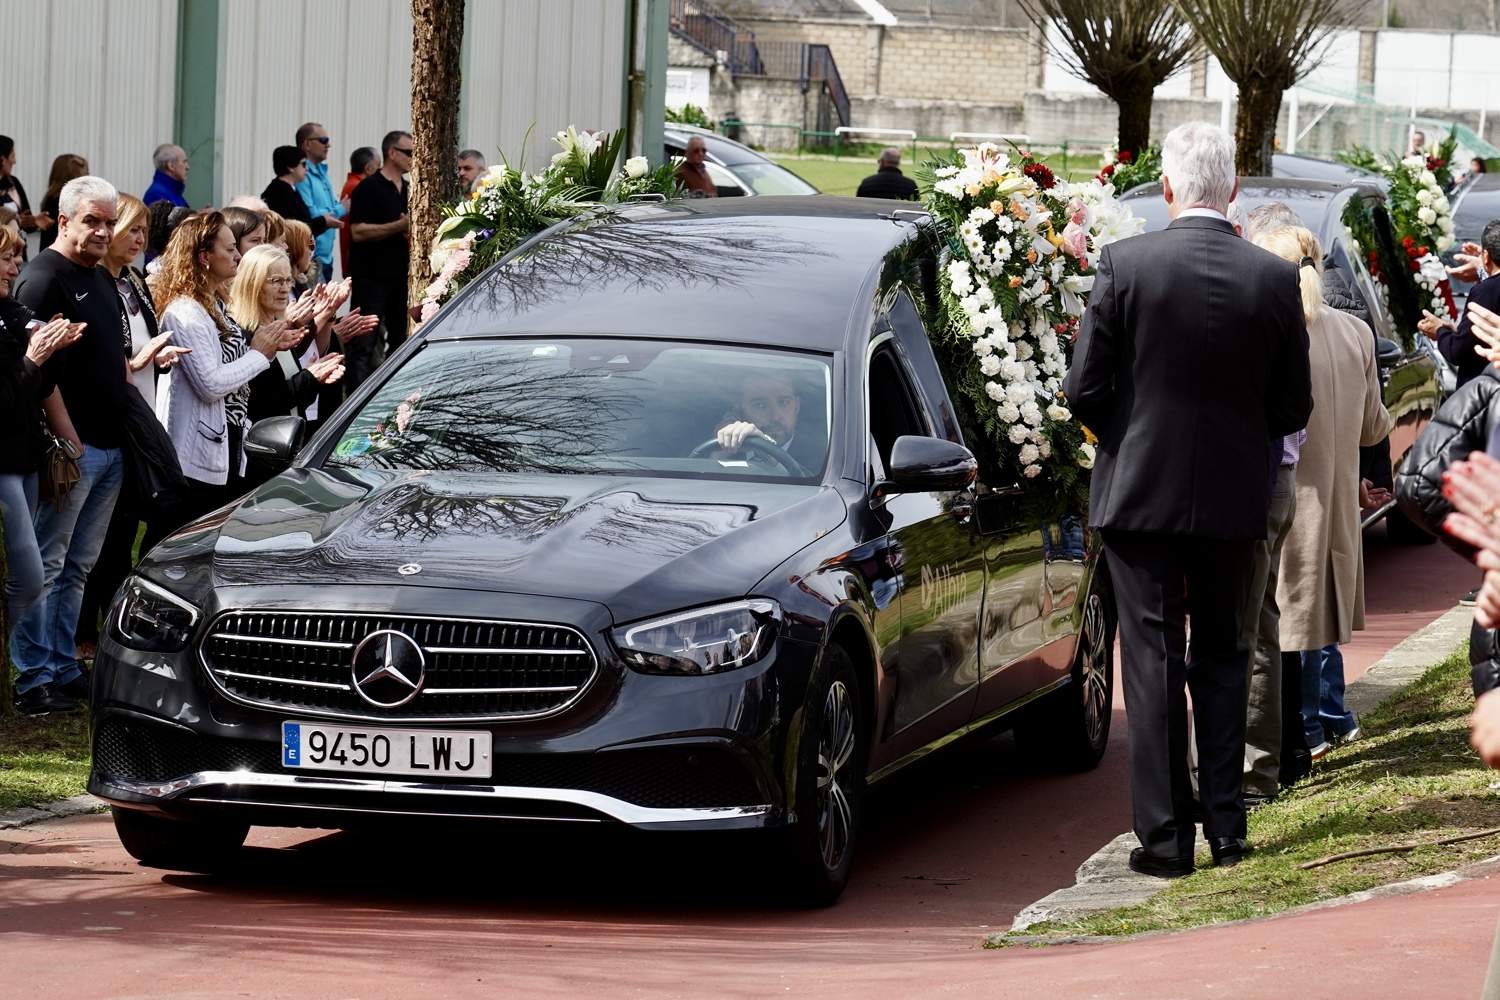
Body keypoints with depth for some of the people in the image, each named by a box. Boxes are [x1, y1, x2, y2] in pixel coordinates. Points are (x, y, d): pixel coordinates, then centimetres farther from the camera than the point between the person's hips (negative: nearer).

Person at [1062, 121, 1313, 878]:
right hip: (1233, 499, 2)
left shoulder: (1126, 265, -12)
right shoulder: (1275, 279, -6)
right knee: (1221, 658, 16)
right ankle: (1226, 826, 16)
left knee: (1153, 662, 4)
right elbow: (1293, 408, 1)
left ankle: (1164, 835, 3)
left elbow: (1084, 390, -9)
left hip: (1140, 493, -2)